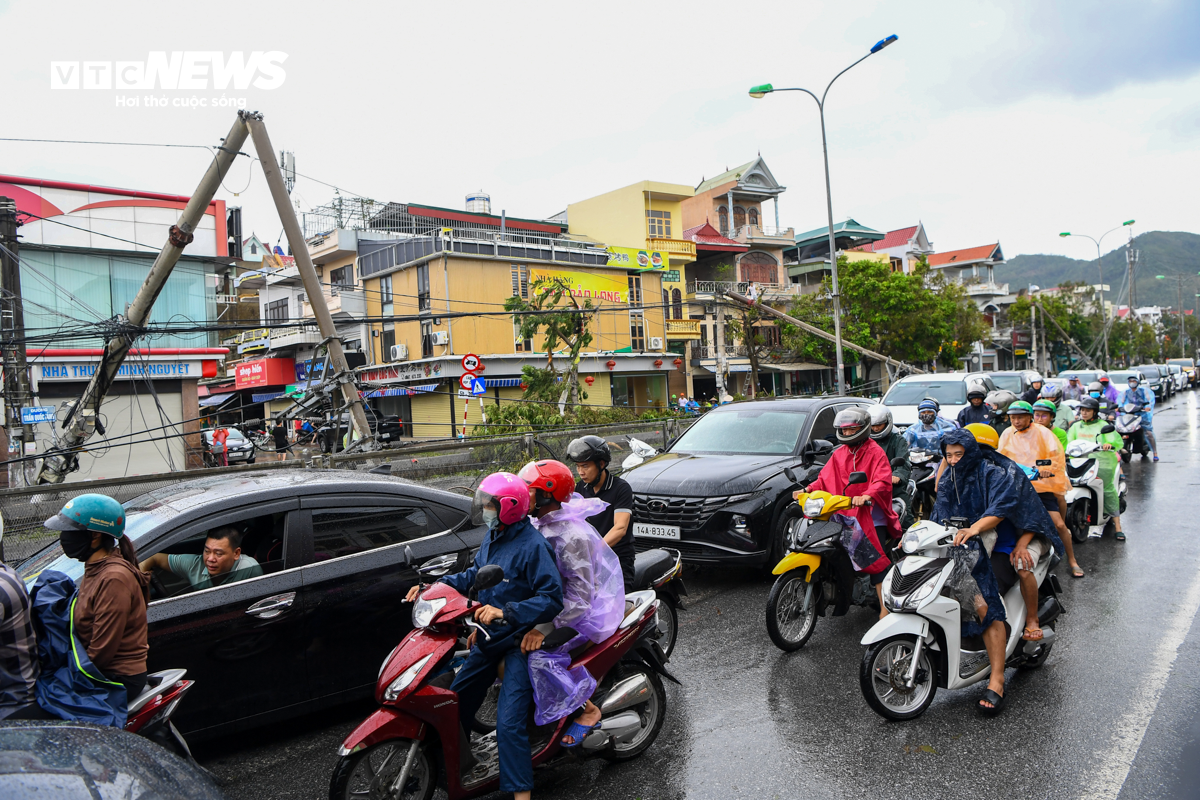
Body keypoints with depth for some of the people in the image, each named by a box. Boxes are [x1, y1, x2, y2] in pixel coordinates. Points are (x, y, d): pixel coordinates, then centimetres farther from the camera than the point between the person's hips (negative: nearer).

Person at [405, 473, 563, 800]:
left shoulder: (533, 545, -24)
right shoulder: (493, 537, 4)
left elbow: (552, 599, -27)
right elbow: (473, 575, 16)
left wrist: (506, 612, -35)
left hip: (520, 642, -9)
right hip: (489, 637, 9)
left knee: (508, 723, -16)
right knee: (458, 701, 19)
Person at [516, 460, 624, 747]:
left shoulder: (572, 535, -26)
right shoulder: (538, 526, 4)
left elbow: (580, 596, -28)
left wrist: (544, 628, -33)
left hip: (588, 608, -9)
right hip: (553, 601, 9)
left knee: (538, 652, -26)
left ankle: (588, 710, -7)